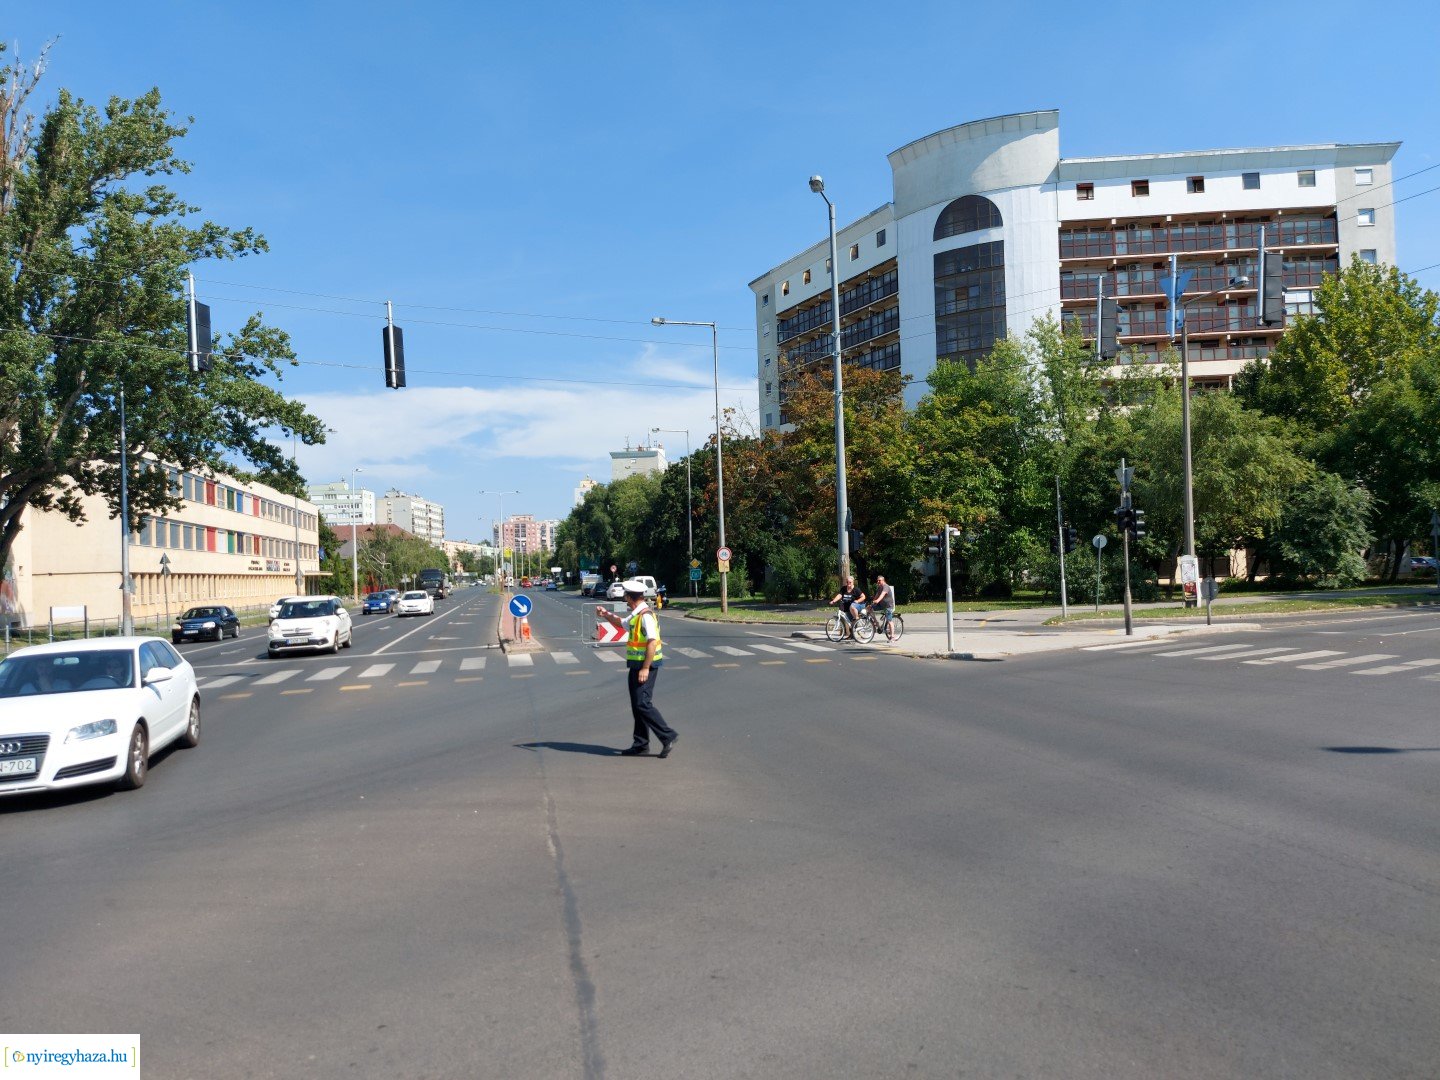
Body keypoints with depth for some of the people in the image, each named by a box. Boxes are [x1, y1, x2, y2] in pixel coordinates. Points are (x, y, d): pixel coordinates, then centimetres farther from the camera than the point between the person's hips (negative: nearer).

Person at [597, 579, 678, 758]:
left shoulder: (645, 615, -18)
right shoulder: (636, 615, 14)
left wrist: (645, 668, -25)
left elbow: (652, 642, -24)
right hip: (637, 665, 10)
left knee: (643, 704, -13)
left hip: (644, 666, -10)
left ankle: (668, 736, -8)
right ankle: (640, 744, 18)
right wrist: (606, 615, 27)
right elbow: (622, 623, 36)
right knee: (637, 705, 12)